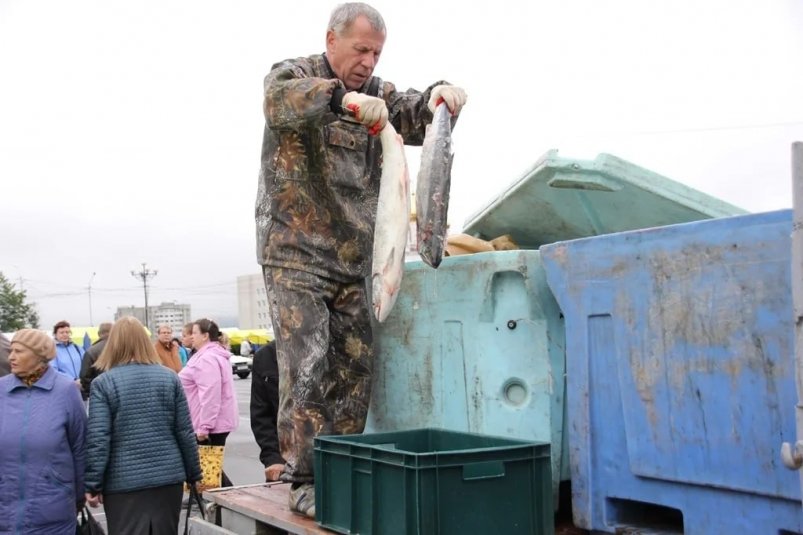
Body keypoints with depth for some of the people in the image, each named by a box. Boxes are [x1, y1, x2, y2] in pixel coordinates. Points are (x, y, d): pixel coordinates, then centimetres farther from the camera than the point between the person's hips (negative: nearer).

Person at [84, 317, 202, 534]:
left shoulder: (103, 383, -5)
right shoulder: (170, 378, 3)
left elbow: (97, 440, -11)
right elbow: (185, 433, 3)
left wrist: (93, 484, -4)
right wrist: (194, 474, 13)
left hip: (124, 483, -3)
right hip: (168, 478, 3)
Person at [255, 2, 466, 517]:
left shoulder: (376, 92, 15)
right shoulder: (293, 75, -1)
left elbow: (416, 115, 3)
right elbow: (279, 99, -24)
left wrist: (440, 96, -19)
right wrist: (342, 97, -40)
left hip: (353, 261, 6)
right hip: (297, 256, -5)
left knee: (355, 370, 6)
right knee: (307, 370, -9)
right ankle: (305, 482, -1)